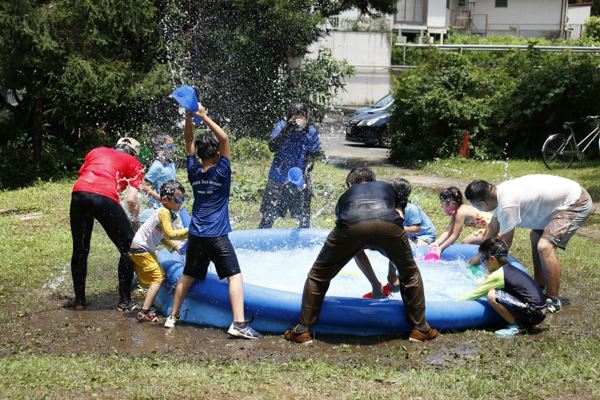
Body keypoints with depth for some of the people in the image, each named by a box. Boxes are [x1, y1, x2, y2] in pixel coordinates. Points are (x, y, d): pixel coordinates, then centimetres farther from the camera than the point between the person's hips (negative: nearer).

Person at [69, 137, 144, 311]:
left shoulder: (96, 151, 32)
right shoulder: (134, 164, 20)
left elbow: (81, 173, 24)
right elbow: (131, 199, 8)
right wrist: (135, 219, 21)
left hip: (78, 194, 4)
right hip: (105, 198, -4)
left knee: (80, 250, 20)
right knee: (128, 249, 13)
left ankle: (79, 299, 26)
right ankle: (124, 301, 15)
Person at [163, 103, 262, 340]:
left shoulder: (194, 171, 2)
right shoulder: (220, 172, -10)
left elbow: (188, 141, 9)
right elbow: (224, 139, -12)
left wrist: (189, 116, 0)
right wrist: (204, 117, -14)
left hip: (195, 235, 5)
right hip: (217, 236, -5)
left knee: (188, 276, 18)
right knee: (235, 276, -3)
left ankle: (173, 316, 26)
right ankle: (239, 324, -12)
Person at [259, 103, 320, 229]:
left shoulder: (311, 132, -4)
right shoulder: (281, 126, -6)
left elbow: (311, 156, -2)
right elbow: (272, 147, -18)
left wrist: (306, 173, -20)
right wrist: (286, 130, -30)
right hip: (278, 179, -1)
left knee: (303, 218, 8)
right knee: (268, 216, 3)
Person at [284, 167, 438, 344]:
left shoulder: (345, 196, 39)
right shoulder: (387, 187, 41)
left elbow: (357, 246, 43)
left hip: (351, 226, 0)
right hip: (387, 225, 0)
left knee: (317, 276, 22)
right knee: (410, 275, 28)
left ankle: (303, 331, 21)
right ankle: (420, 329, 29)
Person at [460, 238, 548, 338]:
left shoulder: (498, 275, -10)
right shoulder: (510, 269, 16)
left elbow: (476, 293, -1)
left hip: (534, 313, -9)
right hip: (541, 312, 9)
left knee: (492, 296, -16)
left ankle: (516, 325, -5)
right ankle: (525, 323, 15)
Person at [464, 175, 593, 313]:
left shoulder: (507, 204, -27)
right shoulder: (500, 193, 2)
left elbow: (505, 242, -16)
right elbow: (492, 228, 16)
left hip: (576, 203, -11)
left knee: (545, 247, -20)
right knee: (536, 236, 23)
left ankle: (553, 301, -9)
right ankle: (539, 285, 32)